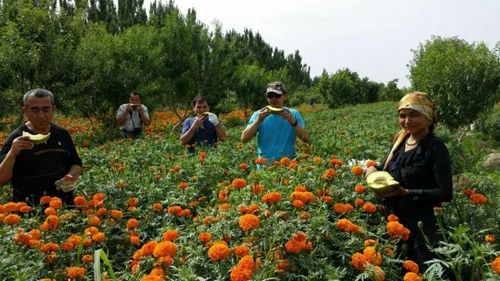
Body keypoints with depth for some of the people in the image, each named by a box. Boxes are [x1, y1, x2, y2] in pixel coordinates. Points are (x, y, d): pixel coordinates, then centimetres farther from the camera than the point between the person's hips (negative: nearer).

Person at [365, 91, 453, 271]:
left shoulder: (435, 148, -15)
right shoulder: (400, 141, 4)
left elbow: (445, 193, -19)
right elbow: (387, 168, 16)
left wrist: (406, 193, -25)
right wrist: (373, 168, -6)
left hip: (421, 227, -6)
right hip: (394, 221, 6)